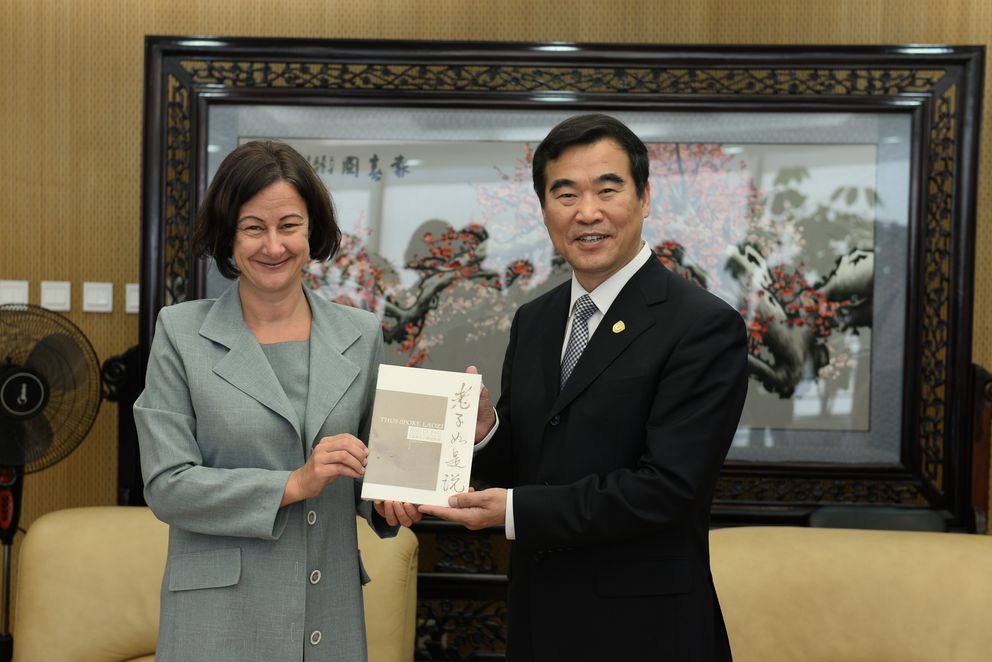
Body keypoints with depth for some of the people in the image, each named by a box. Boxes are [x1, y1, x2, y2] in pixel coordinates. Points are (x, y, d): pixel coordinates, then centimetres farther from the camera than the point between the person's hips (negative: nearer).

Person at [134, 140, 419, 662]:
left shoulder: (361, 335, 4)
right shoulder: (181, 332, -4)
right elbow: (166, 486, -9)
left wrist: (387, 499, -7)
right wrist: (293, 484, -19)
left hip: (332, 615, 3)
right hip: (218, 620, -3)